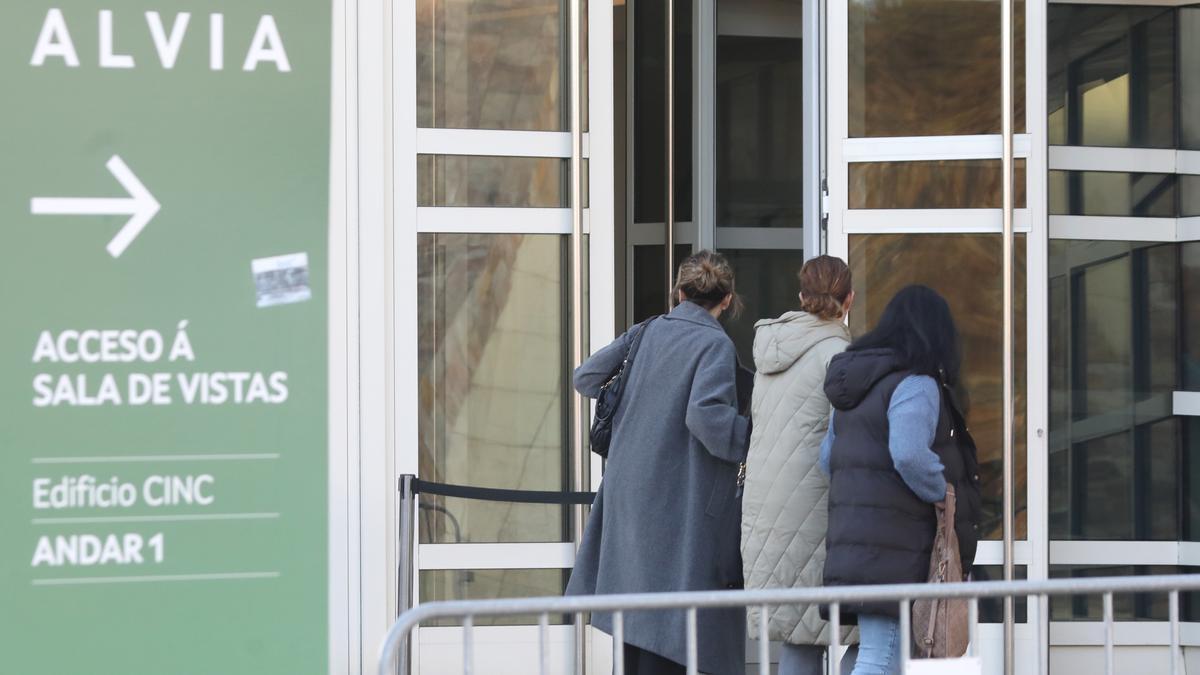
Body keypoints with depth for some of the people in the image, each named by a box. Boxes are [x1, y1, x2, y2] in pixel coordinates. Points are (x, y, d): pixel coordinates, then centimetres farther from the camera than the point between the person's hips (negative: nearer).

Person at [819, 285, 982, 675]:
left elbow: (828, 459, 20)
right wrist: (944, 497, -11)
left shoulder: (857, 384, 17)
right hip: (895, 539, -9)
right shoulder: (916, 384, -11)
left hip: (851, 532, 9)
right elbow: (910, 455, -26)